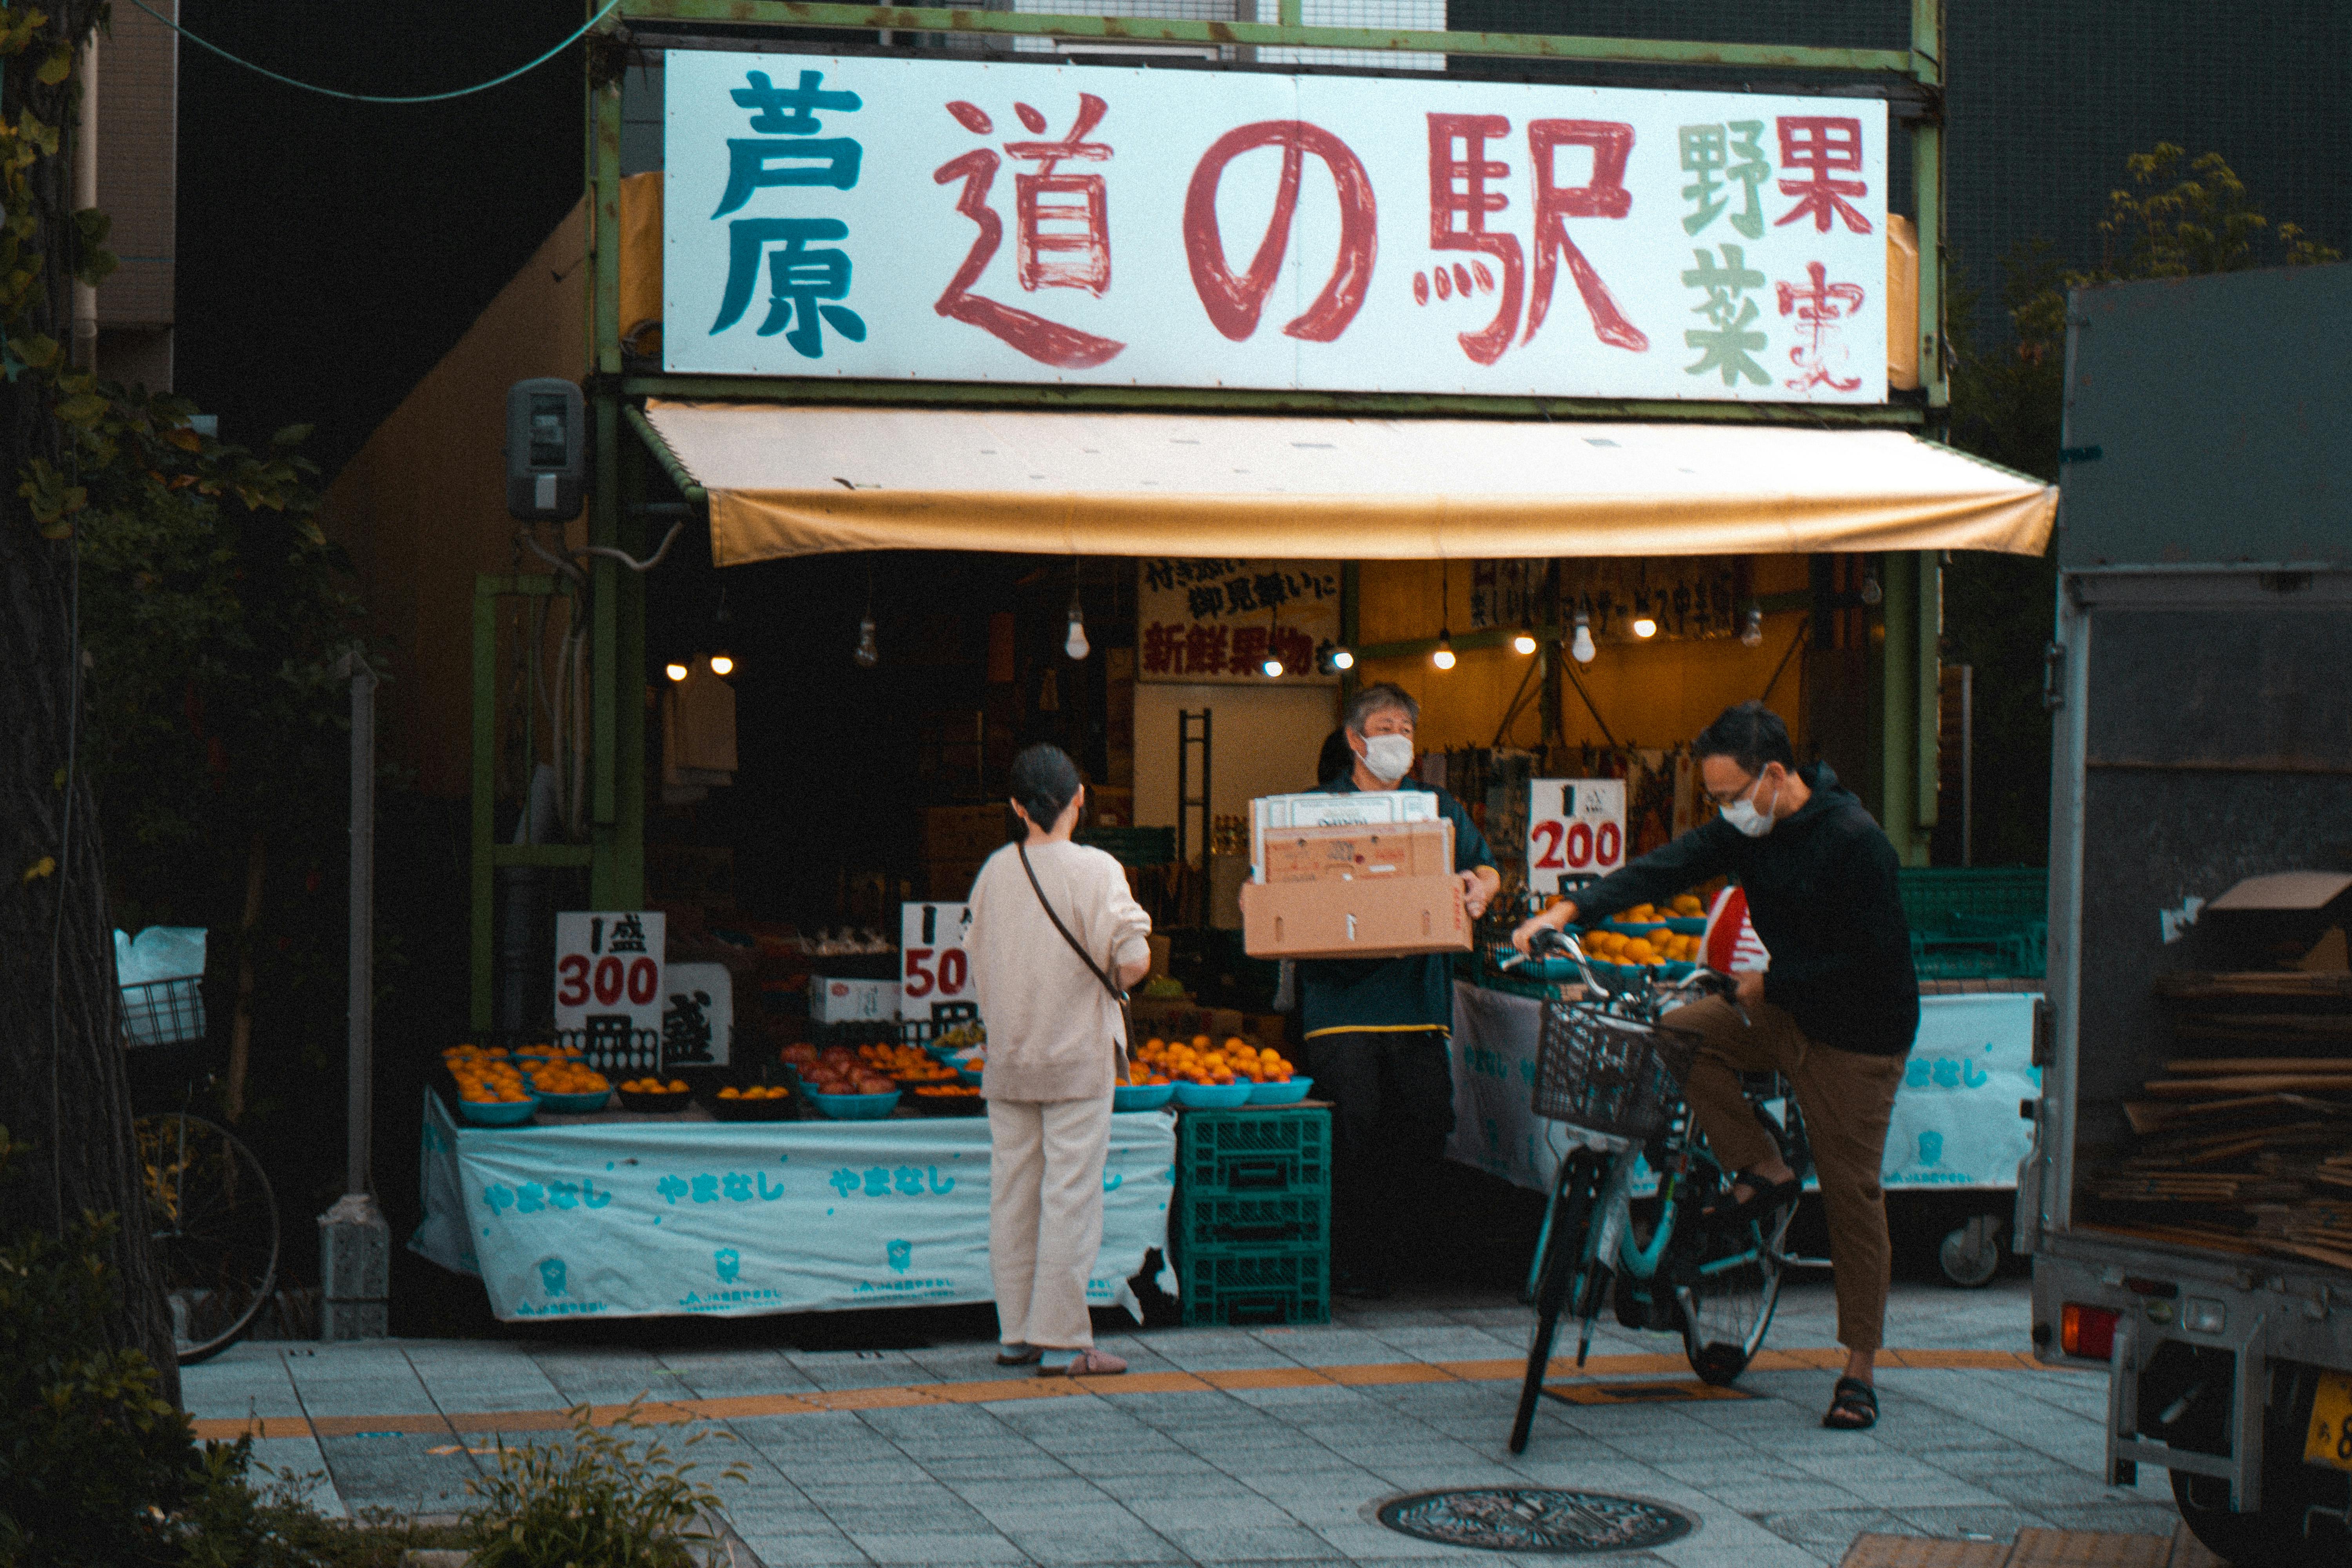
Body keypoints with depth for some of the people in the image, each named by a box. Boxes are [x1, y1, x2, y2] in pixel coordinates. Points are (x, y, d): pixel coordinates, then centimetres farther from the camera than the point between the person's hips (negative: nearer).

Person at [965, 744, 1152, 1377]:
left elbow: (978, 960, 11)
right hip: (1076, 1058, -5)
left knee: (1012, 1195, 10)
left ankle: (1016, 1334, 16)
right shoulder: (1096, 871, -12)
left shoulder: (995, 871, 4)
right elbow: (1134, 961, -18)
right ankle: (1060, 1341, -3)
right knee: (1070, 1195, -3)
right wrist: (1116, 977, 4)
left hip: (1007, 1058, 5)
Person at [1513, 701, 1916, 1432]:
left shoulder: (1853, 842, -23)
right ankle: (1764, 1173, 1)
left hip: (1857, 1037, -7)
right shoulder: (1748, 826, -1)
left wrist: (1773, 982, -18)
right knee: (1677, 1035, -12)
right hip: (1785, 1013, 7)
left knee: (1851, 1193, -3)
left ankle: (1860, 1369, 6)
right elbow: (1671, 866, -10)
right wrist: (1571, 909, -22)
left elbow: (1875, 958, -21)